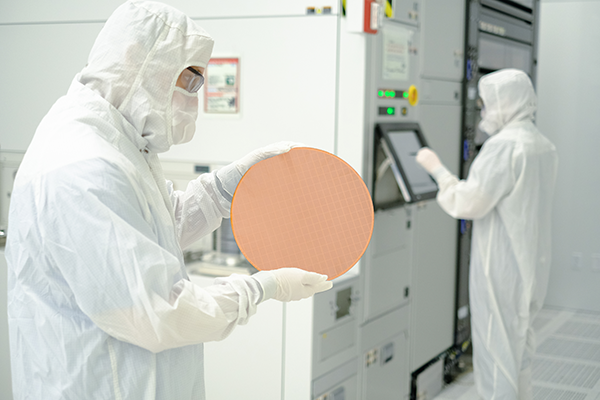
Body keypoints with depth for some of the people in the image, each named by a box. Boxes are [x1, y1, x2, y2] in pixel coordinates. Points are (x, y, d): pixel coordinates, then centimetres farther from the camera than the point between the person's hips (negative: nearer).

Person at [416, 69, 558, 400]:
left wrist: (436, 169, -11)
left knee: (495, 350, 0)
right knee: (518, 347, 20)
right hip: (532, 264, 9)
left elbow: (469, 202, -22)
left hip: (501, 269, -9)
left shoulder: (503, 145, -19)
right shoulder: (543, 146, 10)